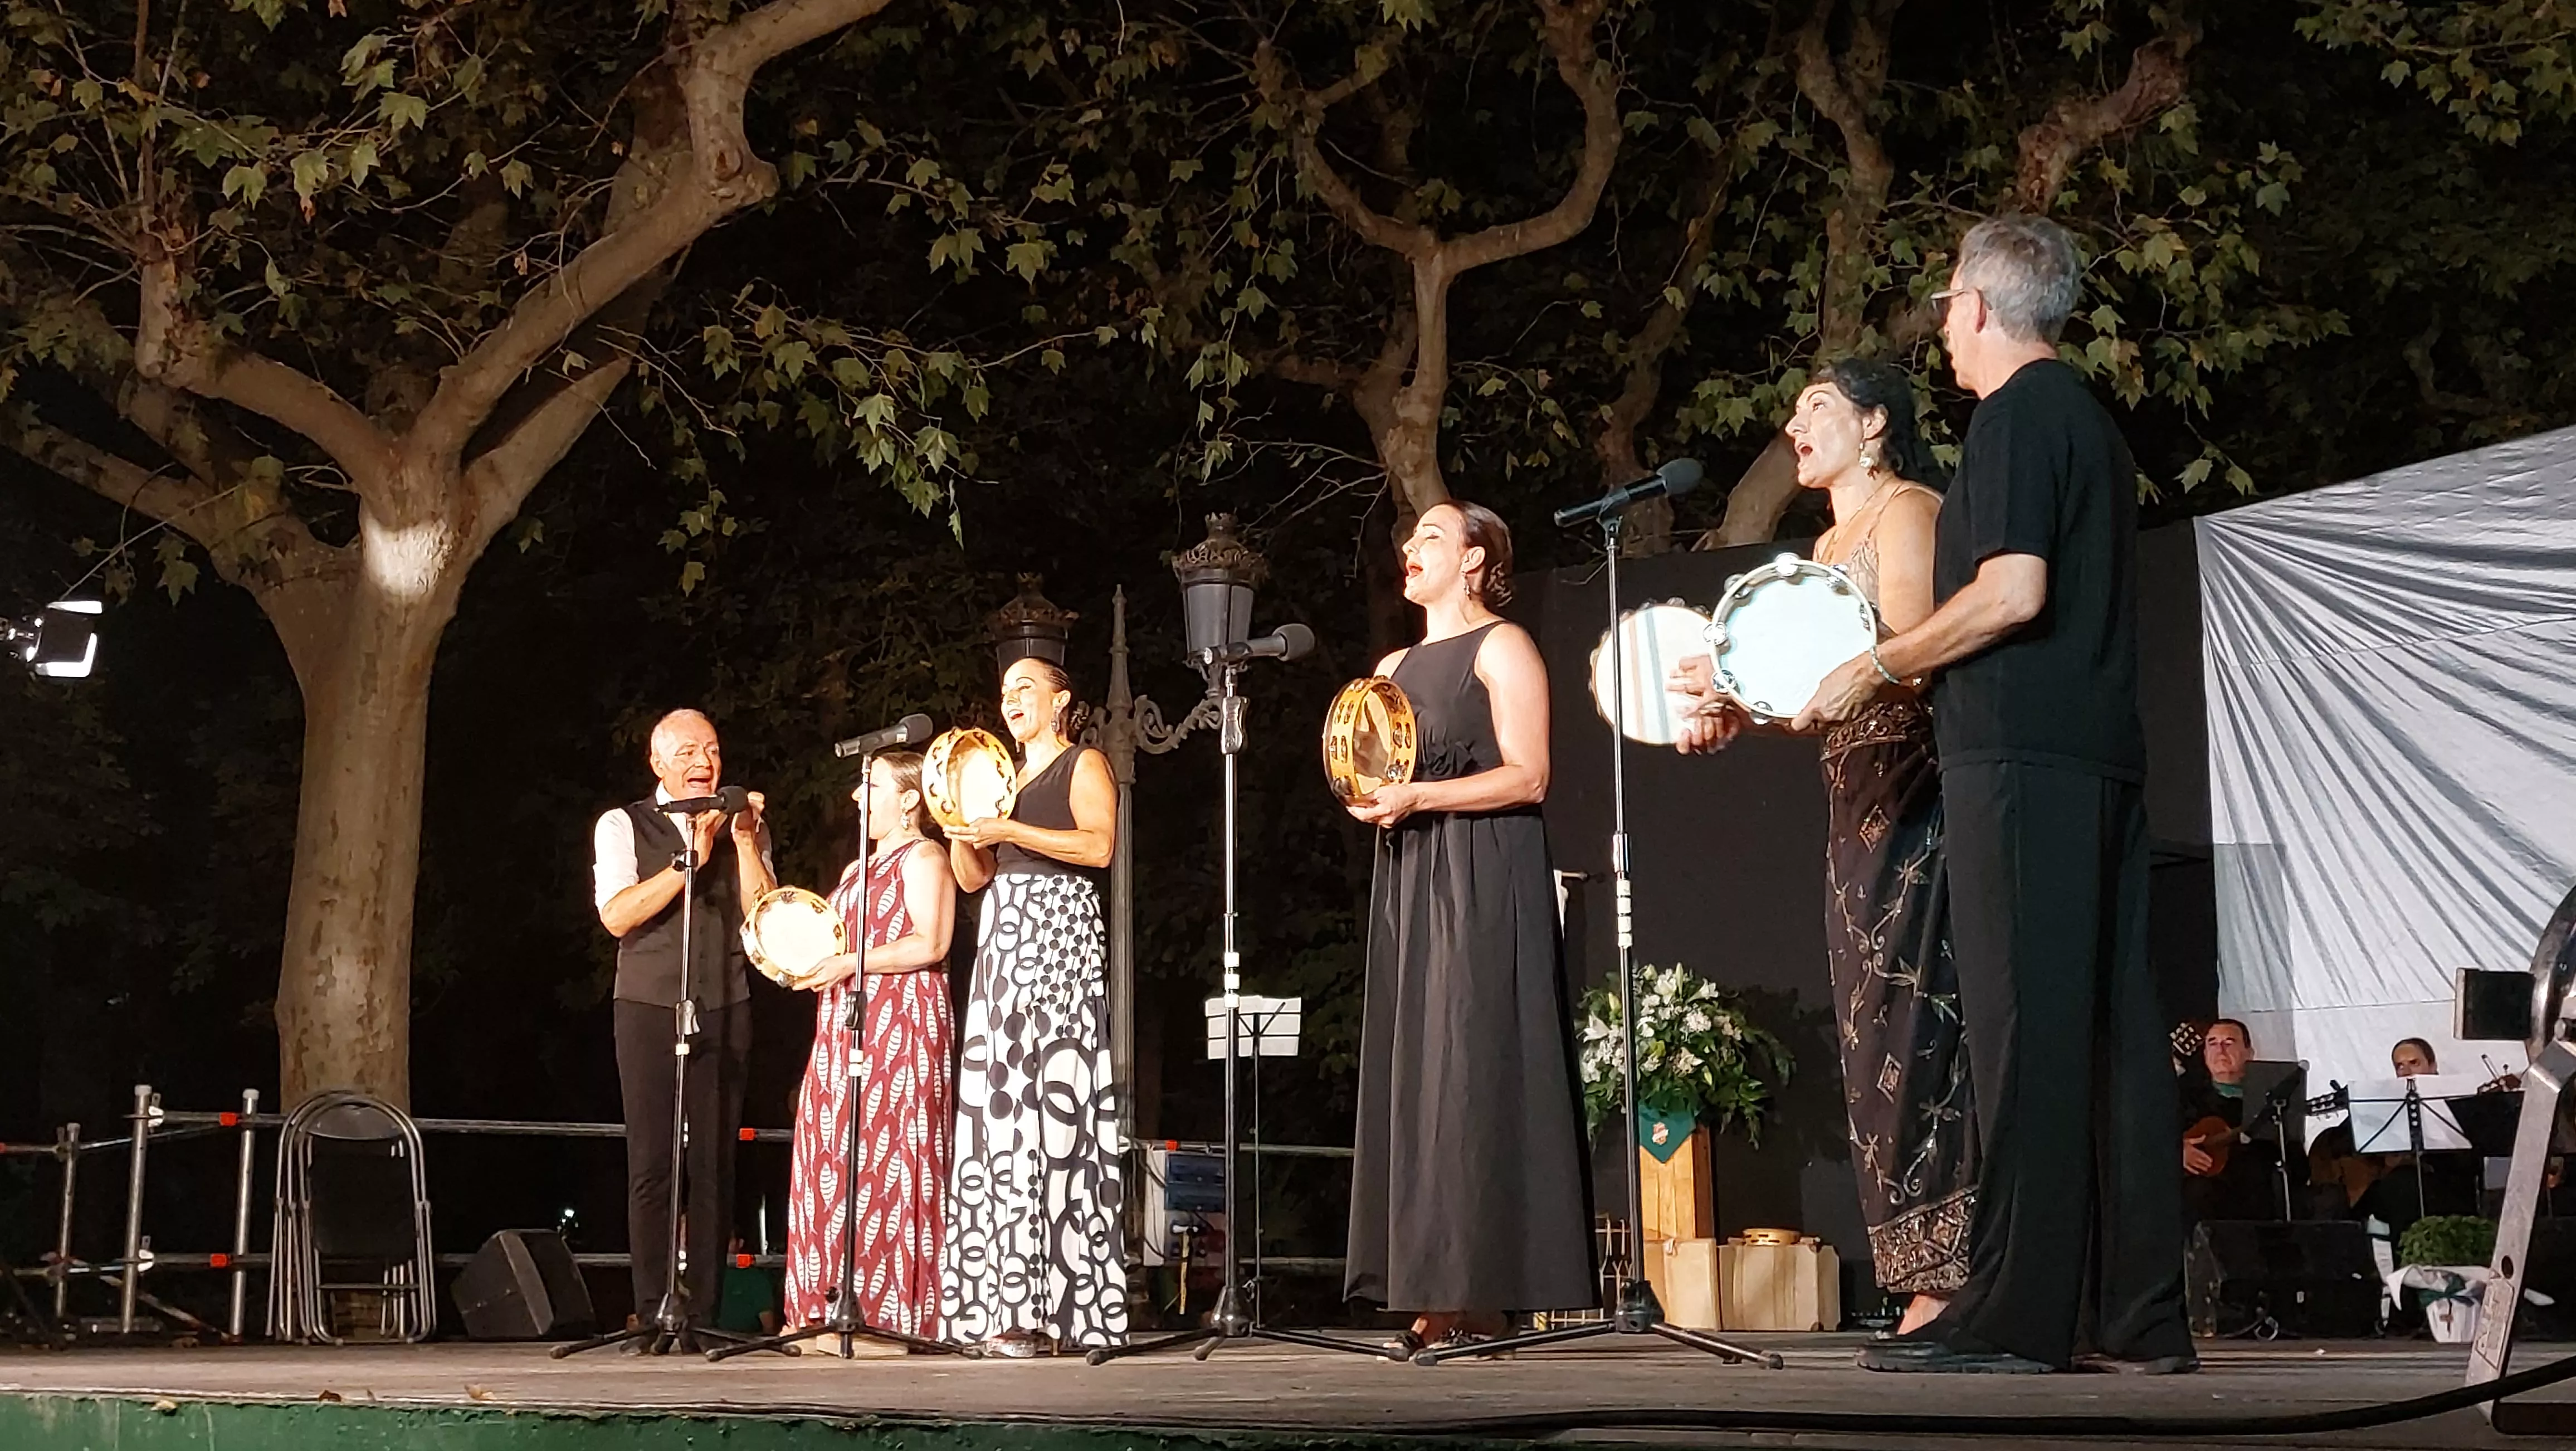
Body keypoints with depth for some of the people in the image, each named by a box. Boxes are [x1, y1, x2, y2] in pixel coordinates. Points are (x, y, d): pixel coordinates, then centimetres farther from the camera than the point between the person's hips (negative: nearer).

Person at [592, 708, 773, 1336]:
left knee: (715, 1165, 0)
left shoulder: (744, 826, 13)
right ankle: (655, 1313, 0)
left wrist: (744, 842, -8)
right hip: (649, 1007, -2)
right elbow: (617, 915, -9)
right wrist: (690, 858, -14)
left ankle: (703, 1312, 5)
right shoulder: (622, 826, 6)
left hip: (725, 1009, 2)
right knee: (651, 1166, -4)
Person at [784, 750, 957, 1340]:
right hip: (846, 1026, 9)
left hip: (900, 1026, -9)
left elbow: (930, 945, -15)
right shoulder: (860, 866, 24)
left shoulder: (923, 859, -3)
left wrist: (850, 962, -15)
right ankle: (833, 1308, 4)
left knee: (888, 1158, -11)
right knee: (835, 1164, 3)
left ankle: (895, 1313, -10)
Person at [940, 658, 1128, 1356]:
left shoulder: (1084, 764, 5)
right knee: (997, 1110, -3)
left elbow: (1099, 845, -12)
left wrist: (1007, 831, -14)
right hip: (1003, 938, 7)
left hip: (1059, 933, -7)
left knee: (1052, 1102, -14)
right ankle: (1007, 1301, -4)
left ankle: (1055, 1306, -18)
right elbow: (972, 877, 21)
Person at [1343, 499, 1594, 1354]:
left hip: (1482, 885, -8)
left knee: (1472, 1075, -12)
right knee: (1413, 1080, 1)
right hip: (1408, 884, 8)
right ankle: (1435, 1295, 0)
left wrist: (1417, 796, -18)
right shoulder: (1394, 667, 22)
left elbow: (1529, 777, -11)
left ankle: (1481, 1294, -12)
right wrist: (1369, 800, 3)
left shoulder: (1501, 647, -1)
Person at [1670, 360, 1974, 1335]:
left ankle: (1950, 1275, -12)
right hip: (1857, 799, 9)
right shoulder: (1830, 541, 24)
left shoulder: (1907, 511, -3)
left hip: (1914, 793, -9)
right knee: (1877, 1025, 4)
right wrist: (1737, 715, 5)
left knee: (1912, 1016, -13)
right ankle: (1929, 1278, 5)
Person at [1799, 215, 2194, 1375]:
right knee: (2112, 1027, 7)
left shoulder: (2017, 413, -7)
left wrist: (1874, 668, -8)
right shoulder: (2091, 419, 22)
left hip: (2021, 758, -9)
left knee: (2025, 1028, -9)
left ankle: (2013, 1314, -8)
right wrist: (1907, 677, 28)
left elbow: (2012, 592, -18)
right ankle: (2142, 1318, 9)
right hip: (2106, 755, 9)